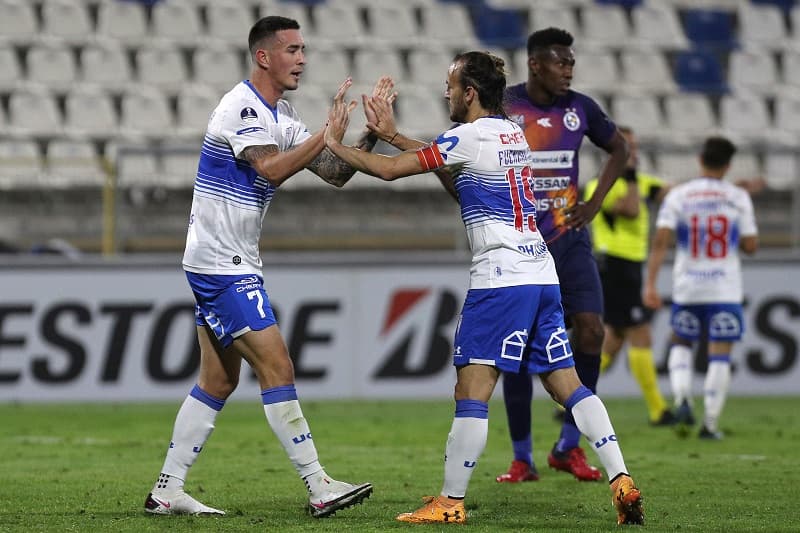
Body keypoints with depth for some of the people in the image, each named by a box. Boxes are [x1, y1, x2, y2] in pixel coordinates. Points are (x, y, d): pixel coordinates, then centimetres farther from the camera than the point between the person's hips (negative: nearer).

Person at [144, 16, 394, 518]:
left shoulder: (282, 117, 14)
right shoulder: (241, 108, -16)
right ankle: (319, 488, -11)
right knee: (277, 367, -11)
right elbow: (272, 169, -29)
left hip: (234, 265, 10)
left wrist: (373, 127, -2)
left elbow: (336, 173, 11)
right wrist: (330, 131, -28)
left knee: (219, 381, 11)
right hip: (222, 264, -10)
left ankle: (167, 491, 14)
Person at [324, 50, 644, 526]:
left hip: (501, 279, -8)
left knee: (473, 389, -7)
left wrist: (336, 144, 7)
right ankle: (622, 481, -3)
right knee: (567, 383, 7)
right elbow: (450, 165, 30)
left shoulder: (470, 137, -7)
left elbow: (389, 169, -7)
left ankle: (451, 503, -8)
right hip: (543, 275, 8)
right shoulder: (513, 133, 17)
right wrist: (392, 135, 28)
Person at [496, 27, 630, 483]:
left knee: (591, 329, -11)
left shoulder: (580, 108, 3)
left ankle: (569, 447, 3)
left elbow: (619, 149, 20)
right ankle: (522, 458, 8)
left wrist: (595, 203, 9)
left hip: (569, 239, 3)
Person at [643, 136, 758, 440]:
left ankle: (682, 398, -4)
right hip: (725, 288, -1)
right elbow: (750, 245, -1)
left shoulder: (677, 196, -1)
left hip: (687, 288, 1)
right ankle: (710, 423, -1)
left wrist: (650, 283, -9)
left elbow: (660, 241, -9)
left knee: (681, 344, 20)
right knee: (719, 355, 2)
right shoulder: (739, 198, -2)